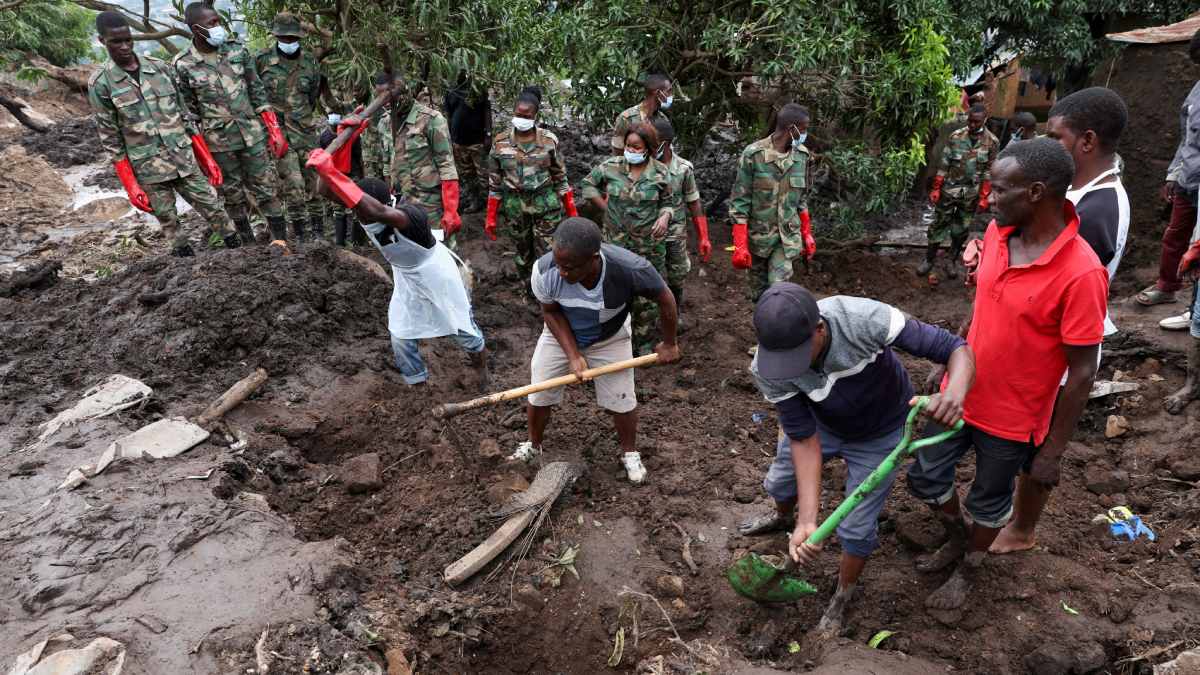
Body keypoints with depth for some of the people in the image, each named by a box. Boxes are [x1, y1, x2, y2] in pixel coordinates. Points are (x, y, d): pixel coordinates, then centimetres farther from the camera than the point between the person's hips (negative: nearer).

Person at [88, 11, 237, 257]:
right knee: (169, 224, 3)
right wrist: (131, 187, -7)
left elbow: (184, 116, 10)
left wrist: (207, 160, 7)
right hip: (149, 170, -2)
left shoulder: (161, 68, 5)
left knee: (215, 210, 2)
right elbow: (110, 140, -2)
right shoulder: (100, 84, -3)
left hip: (186, 161, 3)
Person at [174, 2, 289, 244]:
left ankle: (282, 240, 10)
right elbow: (188, 112, -1)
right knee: (233, 196, 9)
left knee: (266, 190, 4)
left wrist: (274, 129, 0)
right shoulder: (183, 65, -7)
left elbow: (257, 92, 5)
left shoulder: (237, 50, 0)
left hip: (253, 134, 2)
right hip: (219, 143, -1)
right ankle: (249, 245, 20)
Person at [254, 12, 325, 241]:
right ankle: (299, 234, -1)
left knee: (313, 181, 6)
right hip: (278, 130, -3)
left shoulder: (310, 61, 6)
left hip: (307, 129, 3)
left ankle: (318, 232, 17)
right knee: (292, 184, -10)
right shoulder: (262, 60, -1)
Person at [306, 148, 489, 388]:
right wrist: (323, 170, -54)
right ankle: (417, 384, 35)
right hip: (406, 279, 6)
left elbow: (378, 212, -63)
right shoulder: (366, 207, -23)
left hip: (437, 277, -5)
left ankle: (481, 364, 47)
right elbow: (328, 192, -31)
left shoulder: (410, 214, -43)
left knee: (461, 326, 17)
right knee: (400, 337, 12)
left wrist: (332, 173, -71)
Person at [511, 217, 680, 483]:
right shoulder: (545, 270, -37)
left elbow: (665, 298, -19)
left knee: (620, 399, 4)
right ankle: (533, 445, 35)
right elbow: (551, 312, -15)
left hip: (609, 339, -1)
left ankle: (630, 453, 33)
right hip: (560, 335, 1)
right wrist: (573, 354, -23)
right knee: (539, 395, 5)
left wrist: (669, 344, -6)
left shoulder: (630, 268, -40)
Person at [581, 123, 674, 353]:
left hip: (649, 245, -1)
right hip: (616, 242, 1)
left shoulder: (660, 172, -6)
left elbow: (666, 203, 5)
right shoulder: (611, 166, -5)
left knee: (646, 297, 9)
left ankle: (644, 343, 26)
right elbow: (589, 183, 11)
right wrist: (604, 208, 4)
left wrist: (665, 216, -17)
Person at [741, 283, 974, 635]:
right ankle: (784, 518, 63)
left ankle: (843, 597, 34)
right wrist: (808, 521, -32)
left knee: (856, 529, 2)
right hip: (821, 423, 3)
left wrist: (955, 391, -60)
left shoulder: (864, 319, -43)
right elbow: (804, 437, -26)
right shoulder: (767, 369, -34)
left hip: (879, 432, -2)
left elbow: (956, 347, -37)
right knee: (779, 483, 24)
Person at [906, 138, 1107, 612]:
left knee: (989, 501, 18)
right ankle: (959, 538, 48)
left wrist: (1052, 452, -14)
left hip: (1012, 418, -6)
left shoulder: (1080, 274, -28)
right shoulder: (998, 232, -8)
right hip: (961, 394, 6)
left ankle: (969, 570, 46)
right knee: (925, 478, 19)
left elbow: (1081, 373, -21)